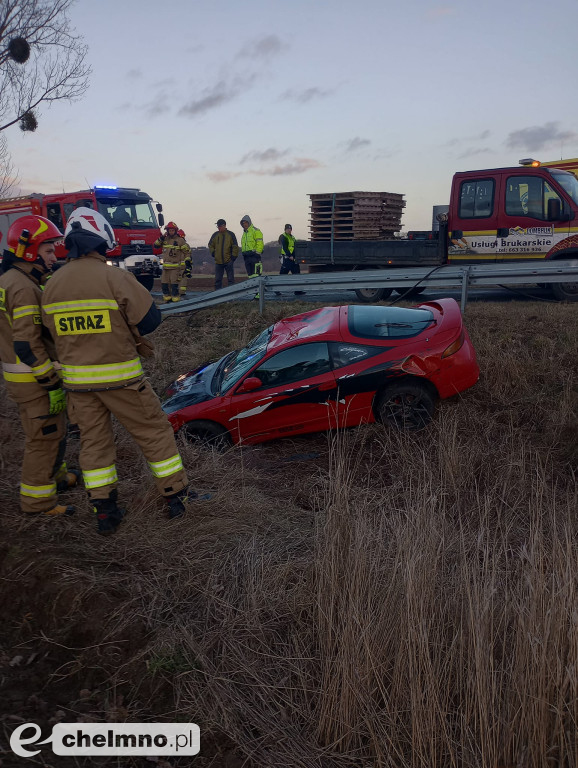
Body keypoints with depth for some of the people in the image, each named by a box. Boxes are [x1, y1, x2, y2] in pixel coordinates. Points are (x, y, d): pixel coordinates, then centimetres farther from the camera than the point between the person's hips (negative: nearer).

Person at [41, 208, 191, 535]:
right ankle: (177, 496, 17)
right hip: (118, 376, -5)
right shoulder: (115, 278, -16)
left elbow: (57, 332, 9)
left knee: (94, 440, 15)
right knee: (155, 431, 9)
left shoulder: (52, 286, 3)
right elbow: (150, 319, -14)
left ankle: (105, 511, 20)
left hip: (76, 379, 5)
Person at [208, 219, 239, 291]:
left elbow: (235, 247, 0)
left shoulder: (230, 234, 0)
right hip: (218, 261, 3)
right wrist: (213, 253, 6)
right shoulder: (215, 235, 8)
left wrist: (233, 256, -6)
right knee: (218, 279, 5)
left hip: (229, 261, -3)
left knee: (230, 279, 1)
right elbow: (210, 245, 19)